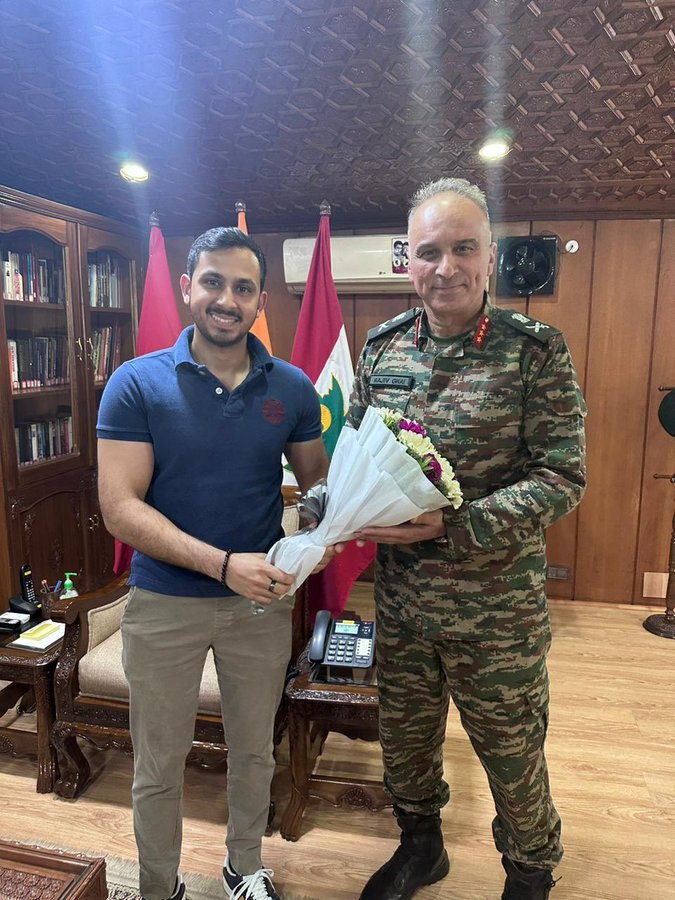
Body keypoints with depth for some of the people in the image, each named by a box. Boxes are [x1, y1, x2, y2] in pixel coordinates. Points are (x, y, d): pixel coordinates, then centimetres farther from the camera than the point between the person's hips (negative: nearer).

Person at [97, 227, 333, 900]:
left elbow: (315, 482, 6)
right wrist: (223, 563, -26)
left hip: (263, 601, 3)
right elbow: (119, 506, -16)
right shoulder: (137, 384, -10)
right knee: (158, 767, 16)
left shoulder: (292, 388, -3)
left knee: (254, 751, 21)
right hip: (164, 602, -2)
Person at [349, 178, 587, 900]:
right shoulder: (383, 347, 1)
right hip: (399, 593, 4)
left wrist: (453, 526, -25)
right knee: (403, 736, 22)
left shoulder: (536, 351, -12)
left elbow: (563, 477, -15)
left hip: (496, 604, -4)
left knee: (511, 753, 16)